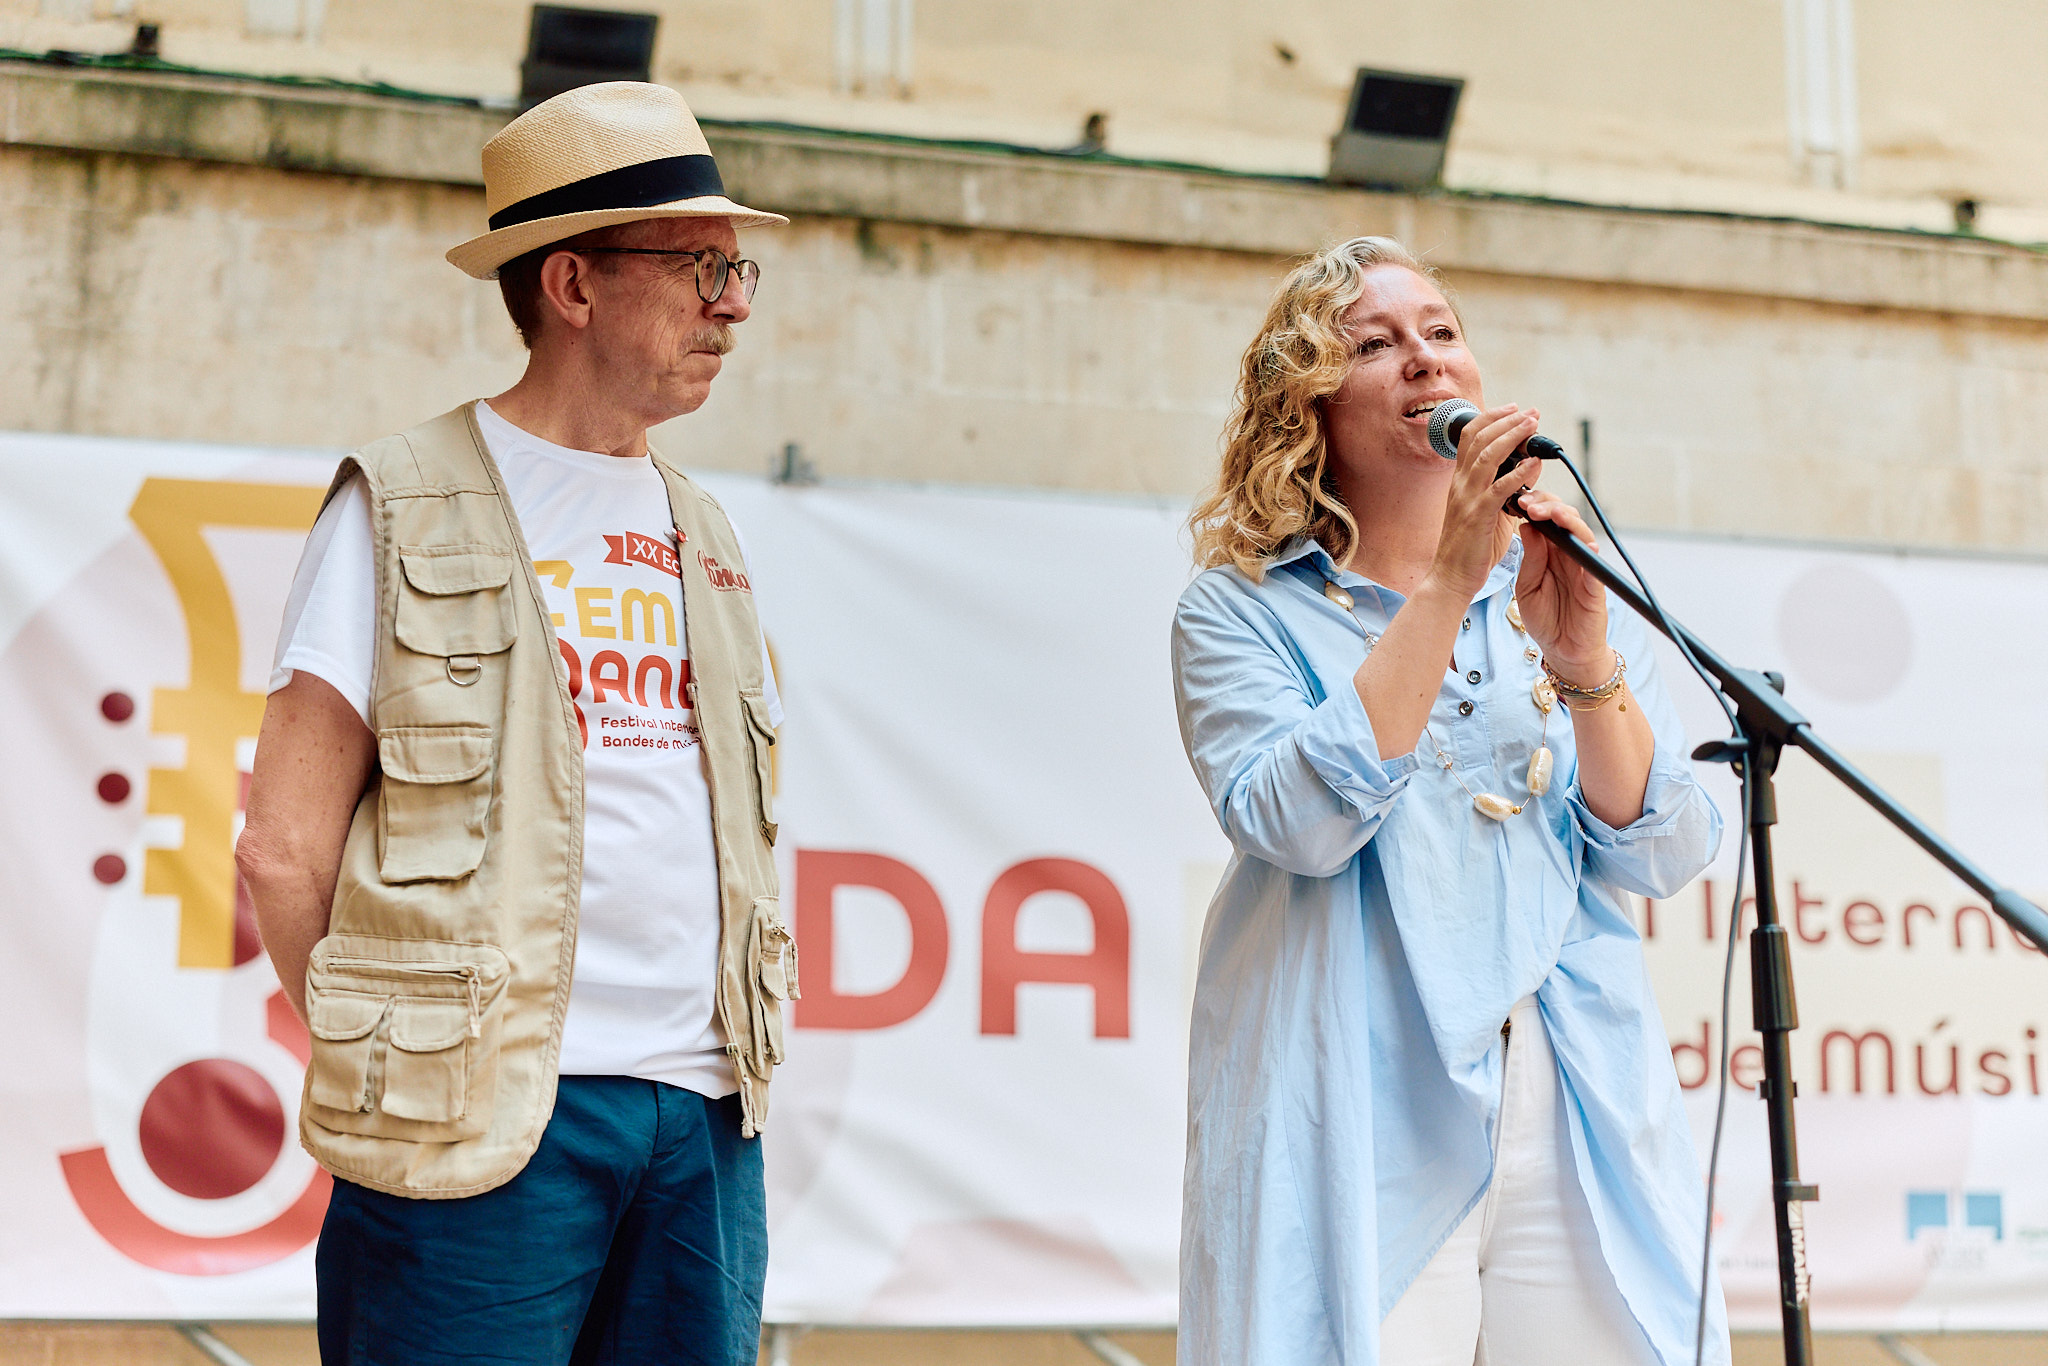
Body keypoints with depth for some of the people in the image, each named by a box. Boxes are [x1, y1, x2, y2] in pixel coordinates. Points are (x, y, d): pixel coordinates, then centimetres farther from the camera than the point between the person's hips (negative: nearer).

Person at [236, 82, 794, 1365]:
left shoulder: (702, 536, 17)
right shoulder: (408, 511, -1)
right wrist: (386, 1068, -5)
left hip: (704, 1120, 5)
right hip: (487, 1122, -5)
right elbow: (286, 845, -5)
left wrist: (742, 1069, 11)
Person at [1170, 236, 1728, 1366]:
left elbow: (1665, 855, 4)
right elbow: (1295, 822, -14)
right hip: (1357, 1132, -3)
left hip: (1579, 1121, 3)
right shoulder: (1241, 612, 4)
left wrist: (1582, 657, -11)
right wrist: (1448, 586, -15)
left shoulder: (1566, 591, 14)